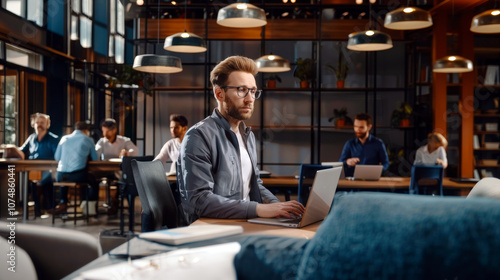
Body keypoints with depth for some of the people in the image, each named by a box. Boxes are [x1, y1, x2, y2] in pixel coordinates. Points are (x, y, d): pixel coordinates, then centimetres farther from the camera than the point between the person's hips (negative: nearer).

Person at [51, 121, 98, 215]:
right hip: (78, 175, -3)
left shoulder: (64, 138, 11)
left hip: (61, 175, 4)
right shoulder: (88, 140, 4)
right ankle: (91, 207, 19)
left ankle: (63, 202, 30)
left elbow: (57, 157, 14)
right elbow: (95, 158, 11)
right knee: (94, 182, 24)